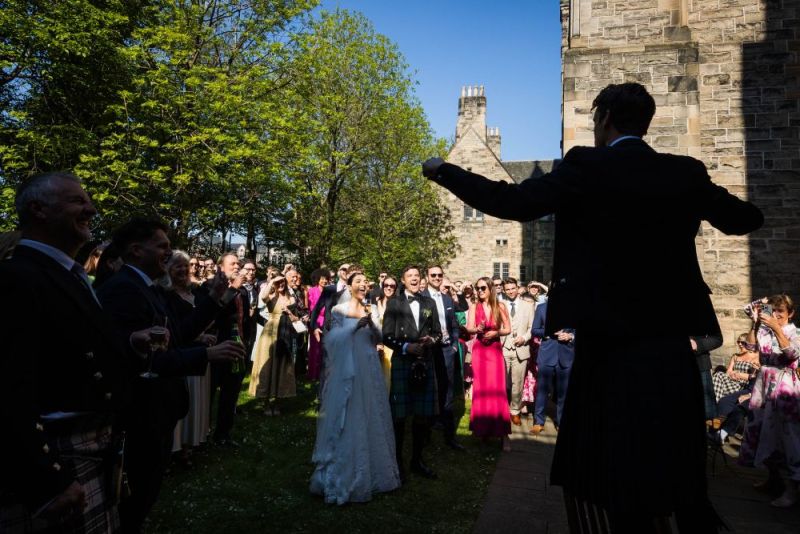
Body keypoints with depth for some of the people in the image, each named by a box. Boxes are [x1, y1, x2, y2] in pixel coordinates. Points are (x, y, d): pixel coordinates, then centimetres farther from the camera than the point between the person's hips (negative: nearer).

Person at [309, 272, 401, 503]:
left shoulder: (369, 310, 10)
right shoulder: (339, 309, -4)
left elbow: (378, 339, 6)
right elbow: (333, 339, -13)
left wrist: (370, 323, -12)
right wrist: (356, 325, -22)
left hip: (369, 372, 5)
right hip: (348, 372, -5)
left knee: (370, 419, 12)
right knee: (348, 420, 0)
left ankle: (370, 472, 26)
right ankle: (344, 476, 14)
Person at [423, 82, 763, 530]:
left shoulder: (587, 168, -10)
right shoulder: (688, 173, 5)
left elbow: (510, 202, -14)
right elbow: (746, 219, 17)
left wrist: (444, 171, -2)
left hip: (611, 346, -4)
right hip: (672, 349, 5)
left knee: (625, 481, 11)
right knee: (680, 480, 19)